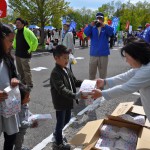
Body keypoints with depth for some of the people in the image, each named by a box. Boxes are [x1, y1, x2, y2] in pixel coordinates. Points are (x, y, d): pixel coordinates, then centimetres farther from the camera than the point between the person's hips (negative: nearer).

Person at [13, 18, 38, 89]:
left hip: (25, 55, -8)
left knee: (26, 70, -3)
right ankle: (23, 82, 33)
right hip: (17, 54, 8)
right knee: (20, 70, 17)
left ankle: (29, 85, 10)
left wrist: (31, 49, -12)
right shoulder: (16, 31, 10)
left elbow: (35, 40, -16)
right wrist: (15, 46, 19)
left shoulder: (27, 31, -15)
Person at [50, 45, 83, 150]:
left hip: (68, 101, 9)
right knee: (60, 122, 9)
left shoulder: (67, 70, 4)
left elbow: (75, 82, 11)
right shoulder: (55, 73, -24)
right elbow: (62, 90, -34)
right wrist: (75, 95, -43)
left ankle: (57, 133, 52)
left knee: (67, 119, 25)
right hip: (61, 103, -9)